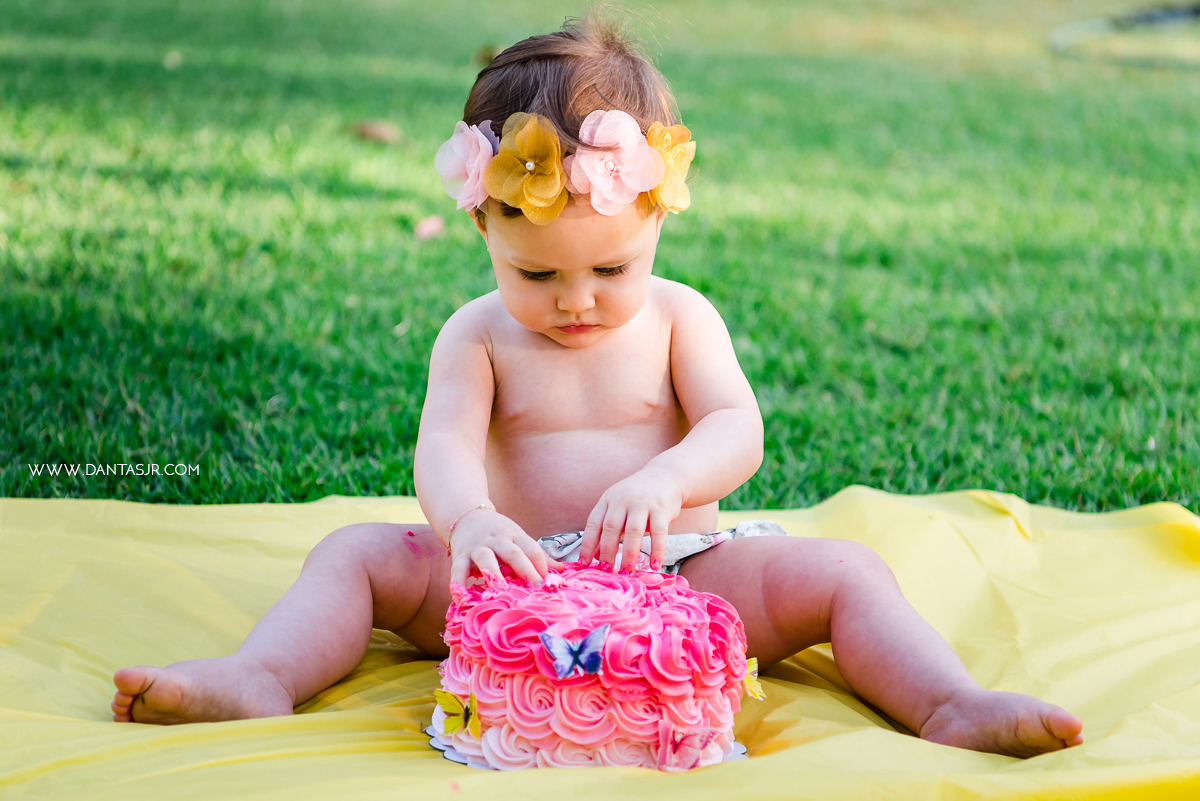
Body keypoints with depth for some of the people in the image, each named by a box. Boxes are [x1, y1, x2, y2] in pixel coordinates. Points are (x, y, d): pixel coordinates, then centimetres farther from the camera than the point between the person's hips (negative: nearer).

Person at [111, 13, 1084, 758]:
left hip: (676, 574, 0)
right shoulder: (478, 336, 0)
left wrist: (665, 480, -35)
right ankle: (262, 678, -29)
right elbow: (445, 444, -17)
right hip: (523, 582, 0)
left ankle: (951, 705, -27)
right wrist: (468, 520, -42)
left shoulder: (678, 317, 2)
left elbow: (737, 428, -11)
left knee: (845, 570, -19)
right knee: (358, 553, -15)